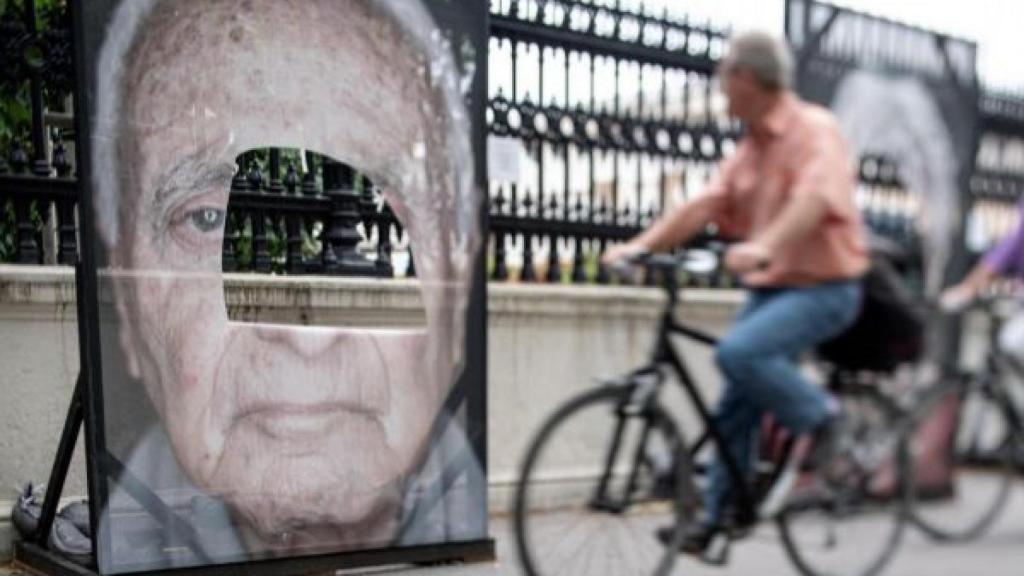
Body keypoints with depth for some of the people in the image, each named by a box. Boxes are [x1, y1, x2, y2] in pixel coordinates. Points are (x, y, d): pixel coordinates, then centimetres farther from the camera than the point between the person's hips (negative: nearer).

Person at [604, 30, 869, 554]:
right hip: (769, 290, 8)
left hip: (822, 289, -8)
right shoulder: (749, 148, 11)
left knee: (738, 352, -29)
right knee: (735, 410, 6)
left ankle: (817, 416, -6)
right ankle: (717, 516, 18)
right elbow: (704, 204, 1)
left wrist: (764, 246, -48)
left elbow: (814, 198, -31)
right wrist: (642, 244, -12)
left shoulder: (815, 131, -12)